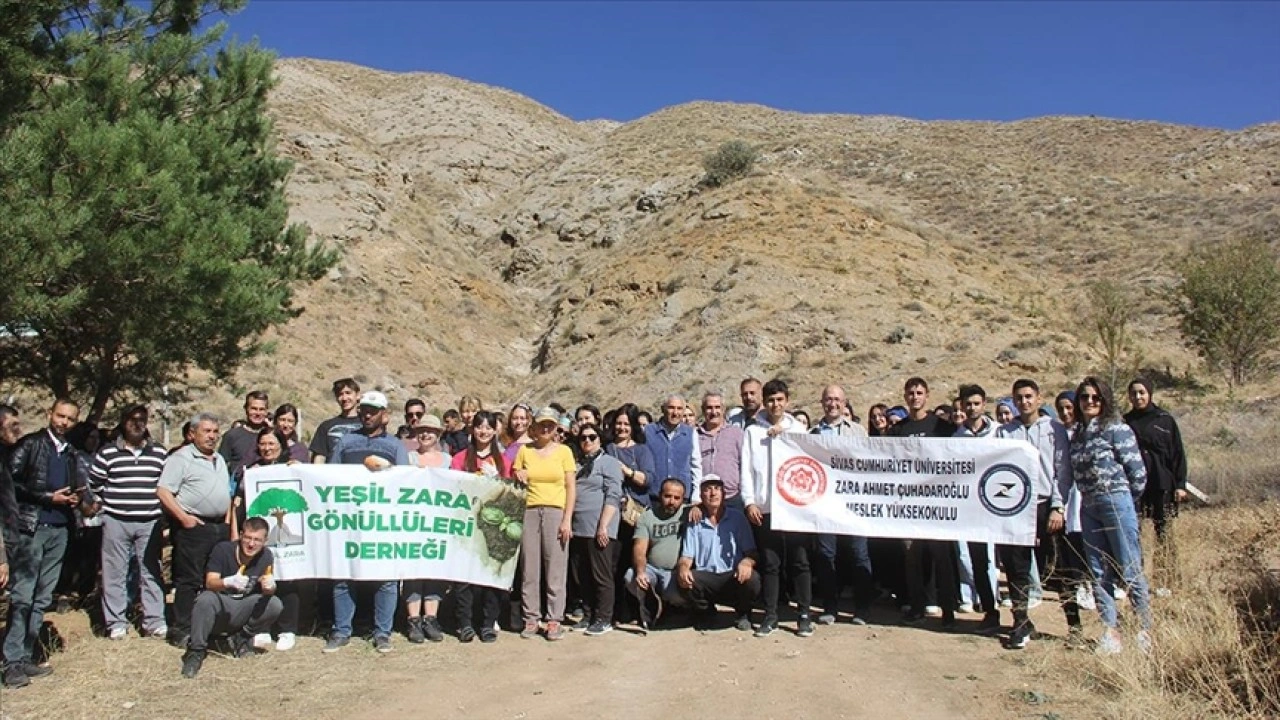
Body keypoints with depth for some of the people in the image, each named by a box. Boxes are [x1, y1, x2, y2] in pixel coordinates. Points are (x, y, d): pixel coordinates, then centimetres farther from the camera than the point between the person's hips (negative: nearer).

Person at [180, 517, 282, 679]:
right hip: (219, 607, -3)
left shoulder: (266, 556, -4)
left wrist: (269, 587, -32)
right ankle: (196, 651, -20)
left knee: (275, 605, -22)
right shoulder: (223, 549, -14)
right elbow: (210, 582, -24)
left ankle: (241, 639, 1)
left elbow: (268, 591, -7)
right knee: (206, 599, -36)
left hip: (242, 611, 3)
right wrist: (229, 582, -45)